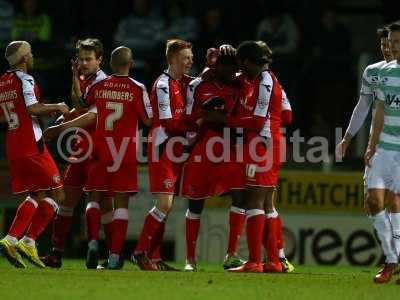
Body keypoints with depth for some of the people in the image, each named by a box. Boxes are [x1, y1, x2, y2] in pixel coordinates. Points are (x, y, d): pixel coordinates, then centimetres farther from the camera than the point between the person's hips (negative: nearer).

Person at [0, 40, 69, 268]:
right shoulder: (25, 80, -10)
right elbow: (32, 108, -24)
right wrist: (57, 107, -7)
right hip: (32, 146, -8)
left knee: (36, 197, 16)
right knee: (56, 195, -1)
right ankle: (29, 241, -10)